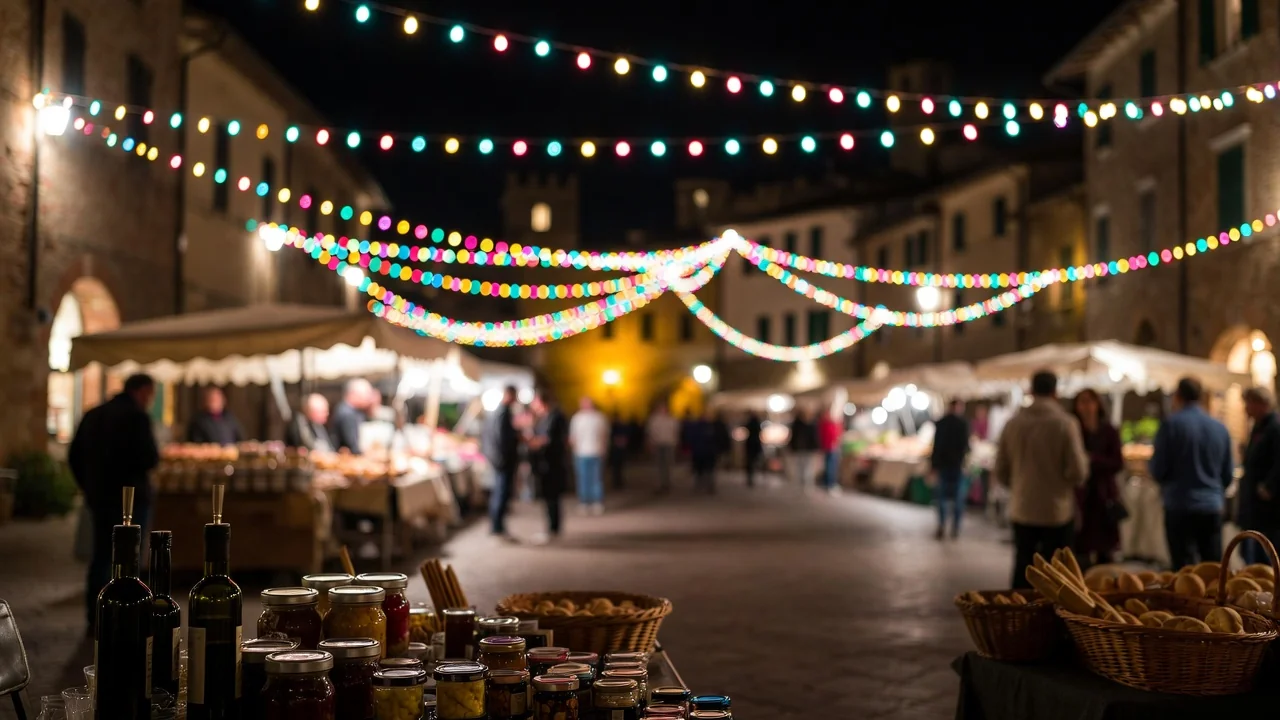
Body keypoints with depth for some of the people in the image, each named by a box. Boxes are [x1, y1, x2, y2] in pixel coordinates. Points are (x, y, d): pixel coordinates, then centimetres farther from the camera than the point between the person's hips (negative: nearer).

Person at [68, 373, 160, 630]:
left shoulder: (93, 415, 10)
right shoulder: (137, 417, -13)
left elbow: (74, 456, 13)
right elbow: (148, 459, -21)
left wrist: (88, 486, 19)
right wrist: (156, 456, 1)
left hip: (98, 496, 7)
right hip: (130, 497, -7)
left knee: (101, 556, 14)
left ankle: (95, 618, 17)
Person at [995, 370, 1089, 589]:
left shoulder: (1014, 423, -2)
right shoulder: (1064, 424, -12)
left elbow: (1000, 472, 3)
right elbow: (1078, 472, -14)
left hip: (1022, 511, 3)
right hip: (1057, 512, -3)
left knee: (1023, 574, 12)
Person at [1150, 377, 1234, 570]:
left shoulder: (1171, 424, -8)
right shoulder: (1220, 428, 6)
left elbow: (1157, 471, -9)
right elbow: (1228, 474, 12)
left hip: (1180, 506, -4)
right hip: (1213, 507, 4)